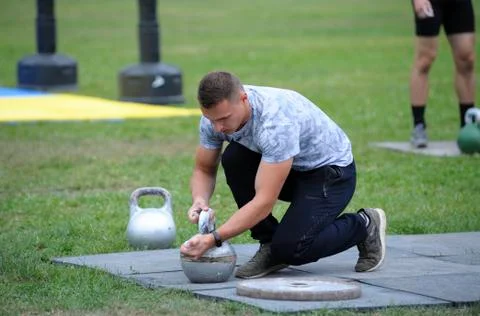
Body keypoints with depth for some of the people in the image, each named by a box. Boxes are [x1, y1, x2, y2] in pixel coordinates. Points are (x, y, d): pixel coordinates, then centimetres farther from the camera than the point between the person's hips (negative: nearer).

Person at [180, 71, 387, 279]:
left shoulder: (276, 121, -39)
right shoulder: (216, 115, -17)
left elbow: (265, 201, -39)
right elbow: (204, 170, -3)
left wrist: (212, 239, -43)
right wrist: (199, 200, -26)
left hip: (331, 171, -7)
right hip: (292, 168, 7)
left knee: (289, 248, -24)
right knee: (232, 160, -21)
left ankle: (364, 226, 3)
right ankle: (269, 246, -4)